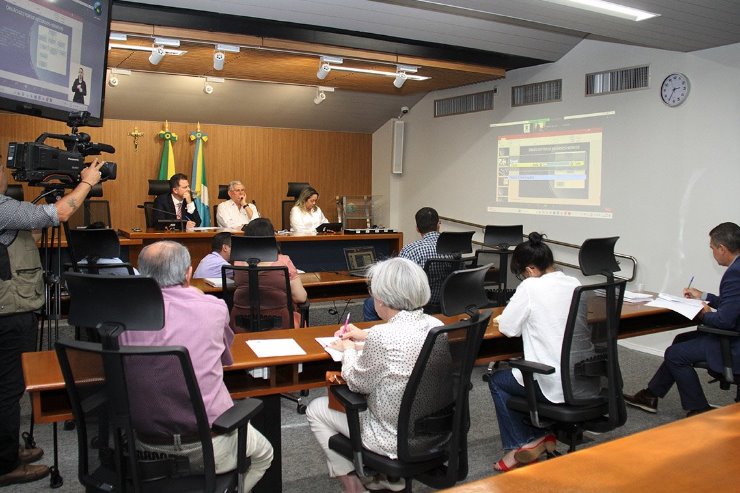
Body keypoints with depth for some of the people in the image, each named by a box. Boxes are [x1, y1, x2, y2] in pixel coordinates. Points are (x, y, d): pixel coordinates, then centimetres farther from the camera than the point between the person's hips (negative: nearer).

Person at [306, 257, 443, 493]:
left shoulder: (382, 336, -30)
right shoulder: (435, 325, -8)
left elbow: (357, 384, -12)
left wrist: (349, 349, 5)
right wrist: (366, 336, 20)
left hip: (395, 438, -7)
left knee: (315, 409, 13)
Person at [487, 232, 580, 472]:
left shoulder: (531, 287, -15)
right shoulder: (574, 284, 3)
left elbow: (507, 328, -8)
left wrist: (526, 320, 10)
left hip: (555, 386, -7)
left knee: (497, 380, 18)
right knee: (522, 371, 30)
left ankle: (522, 444, 17)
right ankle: (541, 435, 27)